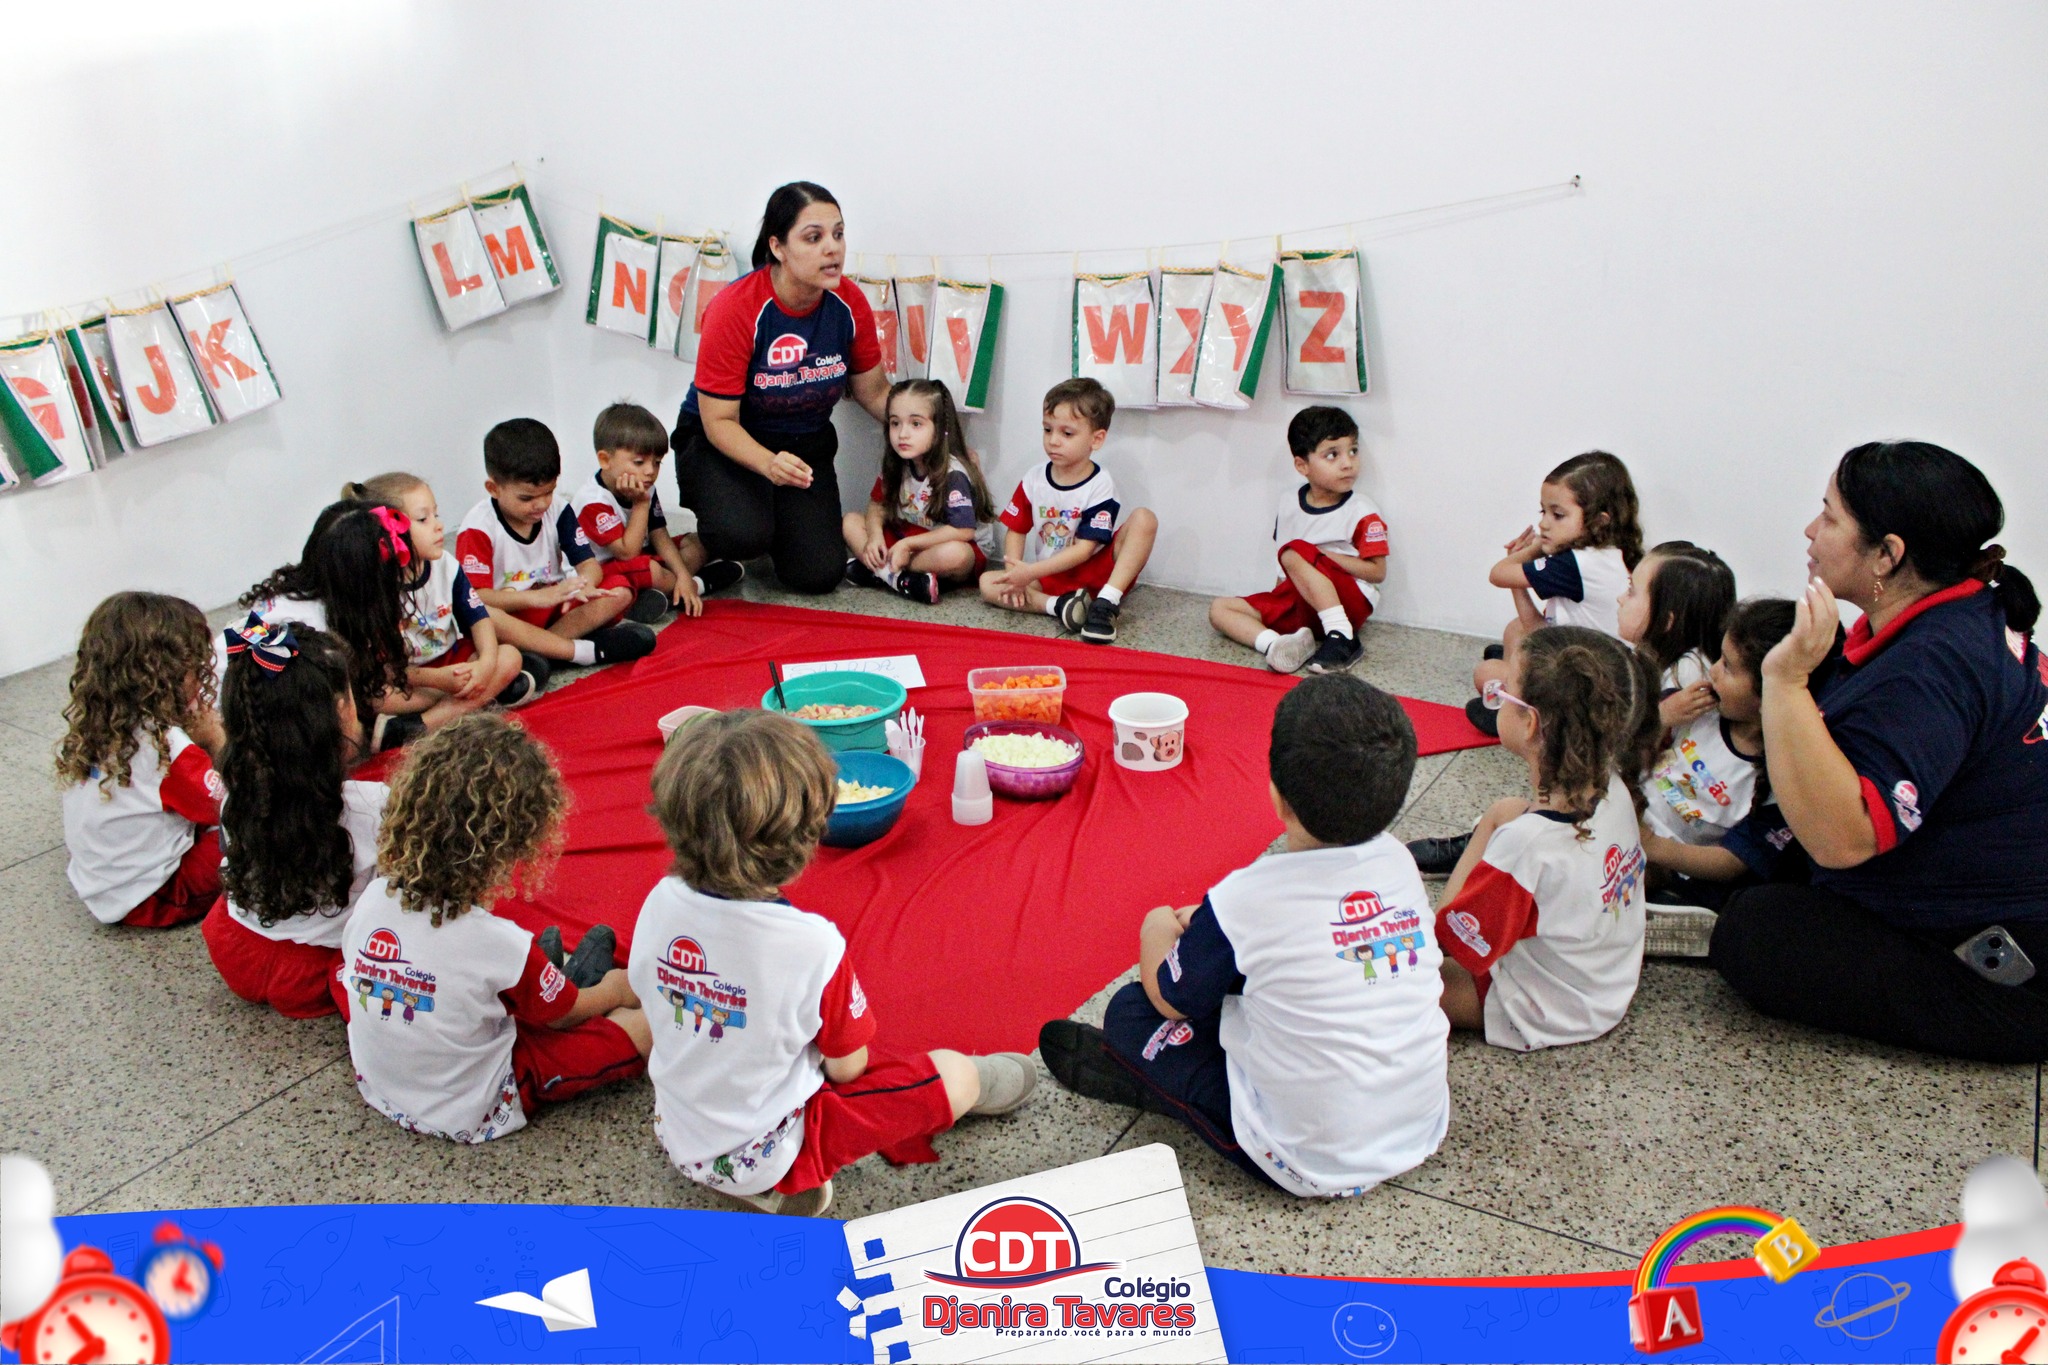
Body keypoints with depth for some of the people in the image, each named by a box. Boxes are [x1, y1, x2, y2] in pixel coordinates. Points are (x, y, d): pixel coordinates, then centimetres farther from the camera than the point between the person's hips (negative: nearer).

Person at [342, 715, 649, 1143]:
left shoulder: (373, 898, -17)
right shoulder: (501, 946, -30)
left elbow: (353, 975, 5)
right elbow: (565, 1014, -10)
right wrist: (615, 991, 12)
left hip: (379, 1091, 6)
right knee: (643, 1023, -6)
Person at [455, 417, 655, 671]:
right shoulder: (479, 528, -14)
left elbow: (589, 564, -4)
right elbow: (474, 597, -24)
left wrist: (583, 585, -30)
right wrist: (537, 596, -36)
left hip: (556, 611, 5)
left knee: (620, 591, -15)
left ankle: (537, 648, -30)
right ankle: (587, 651, -36)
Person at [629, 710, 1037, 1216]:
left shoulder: (660, 903, -16)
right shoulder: (814, 946, -31)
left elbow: (646, 991, 2)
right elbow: (846, 1067, -17)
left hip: (678, 1138, 6)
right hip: (765, 1155, -6)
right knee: (955, 1074, 1)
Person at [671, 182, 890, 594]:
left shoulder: (849, 302, -12)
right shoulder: (734, 309, -25)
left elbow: (873, 391, 2)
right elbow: (719, 421, -22)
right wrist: (769, 464, -40)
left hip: (806, 444, 4)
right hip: (720, 442, -4)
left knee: (819, 574, -12)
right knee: (743, 535, -34)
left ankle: (776, 518, 21)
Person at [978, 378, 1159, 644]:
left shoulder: (1100, 485, -13)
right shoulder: (1034, 479, 0)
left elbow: (1084, 550, -18)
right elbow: (1016, 530, 5)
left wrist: (1030, 572, -23)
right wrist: (1015, 575, -15)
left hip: (1096, 572, -3)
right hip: (1050, 579, 4)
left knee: (1144, 518, -25)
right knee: (988, 584, -17)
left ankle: (1106, 603, -31)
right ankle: (1058, 606, -33)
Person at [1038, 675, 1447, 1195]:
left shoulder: (1245, 901, -21)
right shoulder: (1398, 864, -5)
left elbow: (1169, 997, -3)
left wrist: (1157, 931, 17)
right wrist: (1208, 925, 18)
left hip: (1312, 1165, -6)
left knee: (1132, 1011, 5)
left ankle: (1136, 1076, 31)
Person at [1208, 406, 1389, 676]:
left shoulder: (1362, 512, -7)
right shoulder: (1289, 502, 8)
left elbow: (1378, 572, -11)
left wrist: (1324, 556, -16)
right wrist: (1280, 590, 3)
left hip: (1348, 603, -6)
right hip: (1298, 603, 6)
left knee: (1296, 553, -30)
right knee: (1220, 609, -6)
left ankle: (1342, 639, -34)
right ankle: (1278, 643, -34)